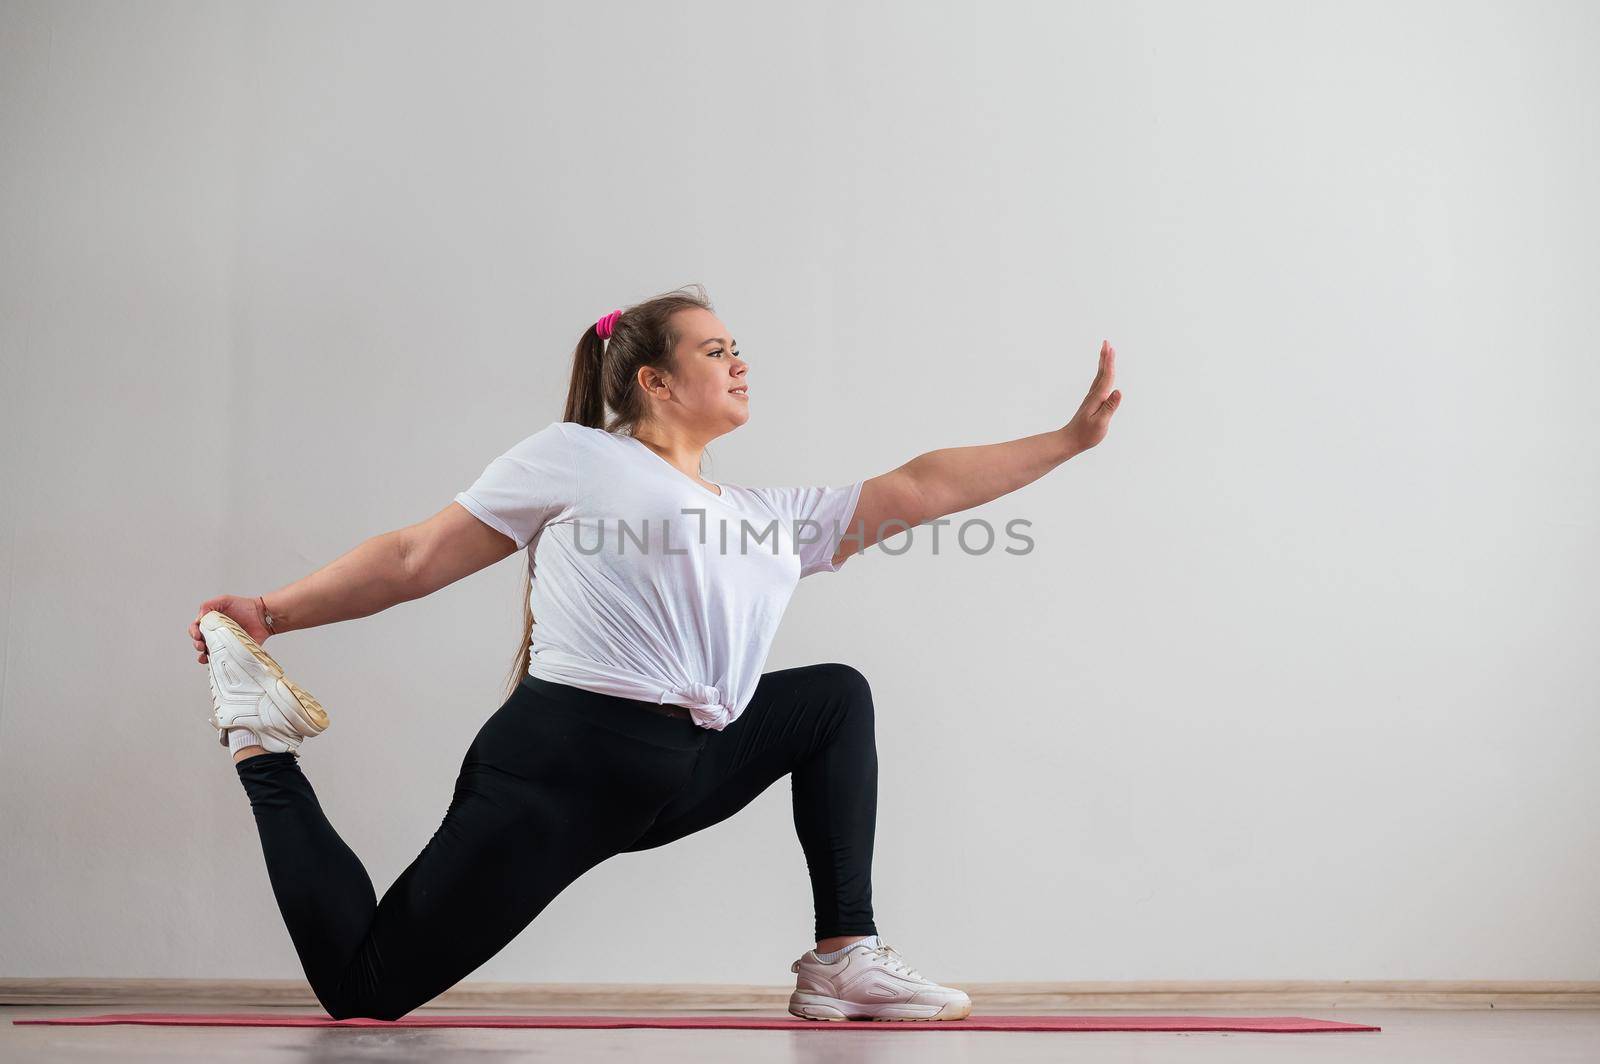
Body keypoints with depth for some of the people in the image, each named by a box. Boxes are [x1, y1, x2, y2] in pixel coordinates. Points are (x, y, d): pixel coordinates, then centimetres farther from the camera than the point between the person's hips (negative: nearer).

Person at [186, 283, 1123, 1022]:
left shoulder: (773, 519, 19)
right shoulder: (574, 457, 3)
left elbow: (920, 488, 16)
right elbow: (417, 557, 3)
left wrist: (1072, 437, 13)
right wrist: (273, 613, 1)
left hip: (685, 777, 7)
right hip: (564, 761, -7)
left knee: (838, 696, 14)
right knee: (364, 988, -12)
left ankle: (845, 958, 8)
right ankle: (266, 748, 9)